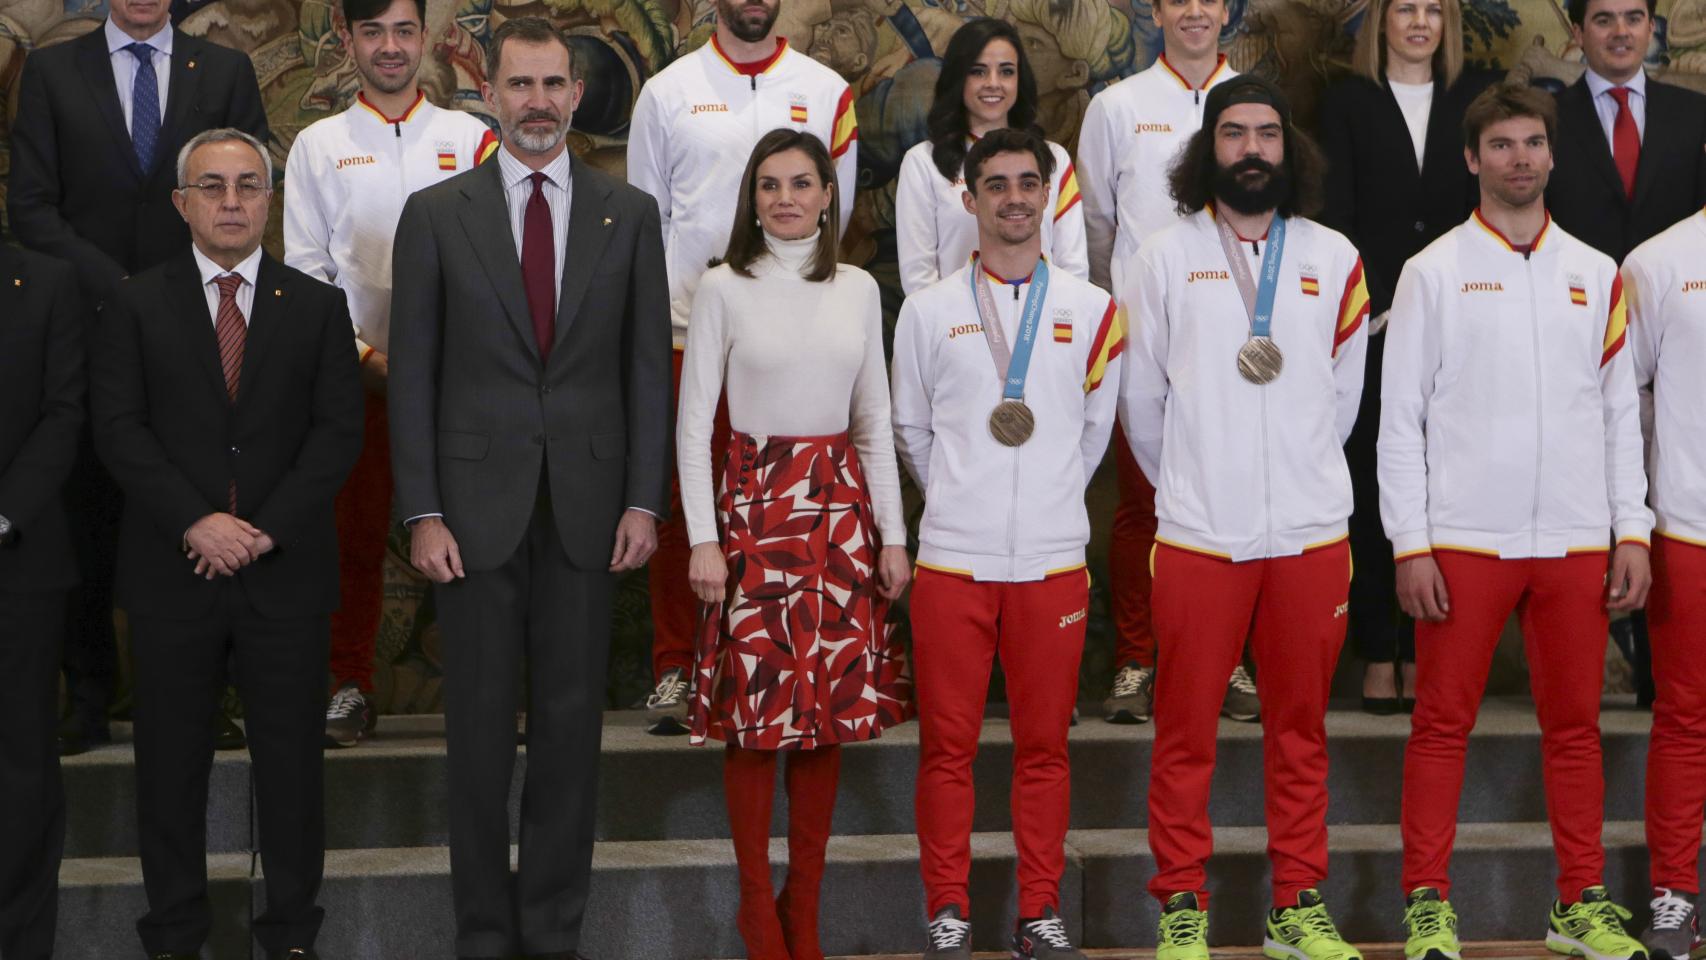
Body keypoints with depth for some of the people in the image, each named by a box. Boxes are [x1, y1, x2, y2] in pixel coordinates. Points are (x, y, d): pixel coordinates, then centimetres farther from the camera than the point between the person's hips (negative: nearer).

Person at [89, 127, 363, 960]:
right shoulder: (135, 306, 4)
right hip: (172, 574, 0)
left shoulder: (317, 307, 7)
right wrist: (195, 523, -16)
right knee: (170, 759, 7)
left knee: (291, 757, 6)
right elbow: (118, 429, -4)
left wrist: (266, 528, -12)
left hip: (287, 571, 1)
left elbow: (338, 432, 0)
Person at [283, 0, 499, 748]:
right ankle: (351, 687, 11)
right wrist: (362, 352, -6)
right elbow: (305, 268, 5)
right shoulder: (318, 145, 9)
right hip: (357, 370, 0)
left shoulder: (470, 138, 9)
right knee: (355, 530, 3)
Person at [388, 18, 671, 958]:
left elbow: (648, 366, 5)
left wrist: (643, 500, -2)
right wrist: (422, 512, -6)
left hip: (587, 507, 1)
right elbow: (411, 373, 1)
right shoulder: (435, 213, 2)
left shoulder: (629, 214, 6)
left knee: (571, 721, 6)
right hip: (477, 504, -1)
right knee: (480, 726, 5)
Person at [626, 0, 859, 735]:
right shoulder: (668, 92, 9)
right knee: (680, 506, 1)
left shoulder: (826, 93, 9)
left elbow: (836, 211, 11)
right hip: (689, 327, 0)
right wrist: (651, 314, 3)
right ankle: (674, 670, 9)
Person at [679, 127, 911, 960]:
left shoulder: (857, 290, 8)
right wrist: (703, 539, -10)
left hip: (841, 505, 3)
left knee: (832, 704, 4)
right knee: (755, 708, -3)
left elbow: (876, 419, 12)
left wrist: (893, 534, 7)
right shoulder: (724, 289, -2)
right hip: (754, 503, -3)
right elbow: (692, 421, -3)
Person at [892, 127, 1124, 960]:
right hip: (952, 559, -1)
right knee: (947, 746, 2)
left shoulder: (1091, 311, 7)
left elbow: (1095, 432, 15)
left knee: (1044, 744, 5)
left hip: (1054, 562, 1)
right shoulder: (928, 310, 5)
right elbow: (911, 432, 13)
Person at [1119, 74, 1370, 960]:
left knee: (1301, 728, 9)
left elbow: (1342, 396, 12)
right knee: (1184, 730, 2)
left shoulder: (1334, 260, 6)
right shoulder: (1165, 257, 1)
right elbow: (1141, 399, 6)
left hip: (1311, 532, 2)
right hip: (1198, 534, -2)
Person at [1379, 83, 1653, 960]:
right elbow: (1400, 418, -2)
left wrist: (1632, 532, 3)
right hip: (1464, 540, -3)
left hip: (1576, 541, 3)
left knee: (1574, 725, 8)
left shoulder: (1596, 276, 10)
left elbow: (1620, 414, 11)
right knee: (1443, 723, 1)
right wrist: (1410, 544, -8)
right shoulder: (1434, 271, 1)